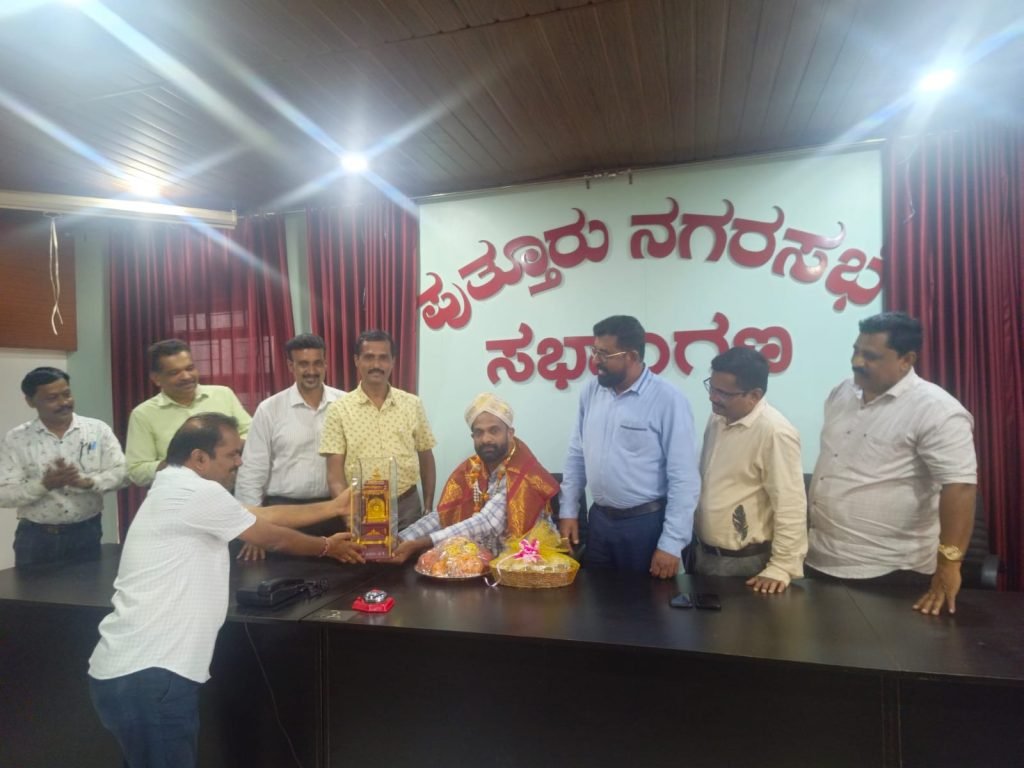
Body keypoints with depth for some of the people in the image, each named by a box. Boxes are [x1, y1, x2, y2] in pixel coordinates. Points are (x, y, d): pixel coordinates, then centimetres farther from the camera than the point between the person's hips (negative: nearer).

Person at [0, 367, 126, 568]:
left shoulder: (98, 429, -1)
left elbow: (120, 472, -6)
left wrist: (86, 482, -24)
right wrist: (44, 485, -23)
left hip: (86, 532, 0)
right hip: (35, 537, 0)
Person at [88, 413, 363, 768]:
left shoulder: (178, 490, 13)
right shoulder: (196, 492, -17)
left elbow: (265, 515, 16)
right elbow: (273, 537, -5)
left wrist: (333, 508, 21)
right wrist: (327, 546, 12)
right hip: (146, 674, -10)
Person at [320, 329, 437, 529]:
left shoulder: (413, 405, 2)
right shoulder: (339, 409, -3)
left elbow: (426, 459, 9)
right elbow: (335, 473, -5)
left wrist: (428, 508, 6)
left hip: (407, 506, 2)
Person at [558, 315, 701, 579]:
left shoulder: (668, 401, -15)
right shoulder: (591, 392, 1)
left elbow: (684, 478, -14)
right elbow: (577, 456, 10)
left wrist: (671, 544, -14)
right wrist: (568, 510, 7)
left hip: (647, 523, -4)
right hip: (599, 519, 5)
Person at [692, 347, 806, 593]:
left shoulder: (774, 432, -22)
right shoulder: (717, 418, 3)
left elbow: (790, 507, -22)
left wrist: (782, 567, -20)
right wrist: (696, 541, 15)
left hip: (745, 563, -8)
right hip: (703, 552, 8)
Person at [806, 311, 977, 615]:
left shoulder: (935, 410, -16)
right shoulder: (842, 393, 6)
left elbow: (959, 485, -22)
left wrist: (948, 565, -27)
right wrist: (807, 530, 18)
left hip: (889, 570, -7)